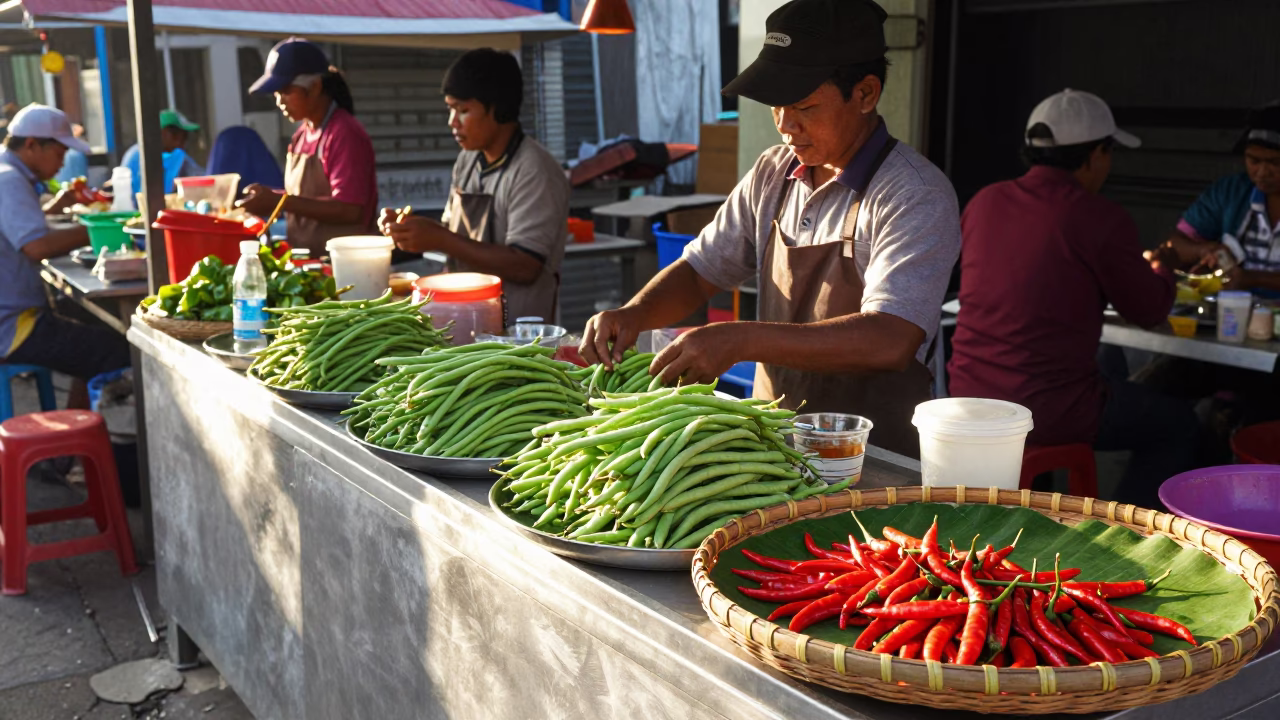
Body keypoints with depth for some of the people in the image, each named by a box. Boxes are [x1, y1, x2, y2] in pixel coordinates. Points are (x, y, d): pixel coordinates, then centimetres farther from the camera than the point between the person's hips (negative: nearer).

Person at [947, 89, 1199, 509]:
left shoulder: (984, 202, 3)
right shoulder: (1101, 219, -14)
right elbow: (1150, 311, 0)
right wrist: (1163, 267, 23)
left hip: (968, 398, 7)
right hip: (1047, 415, -7)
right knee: (1178, 425, 17)